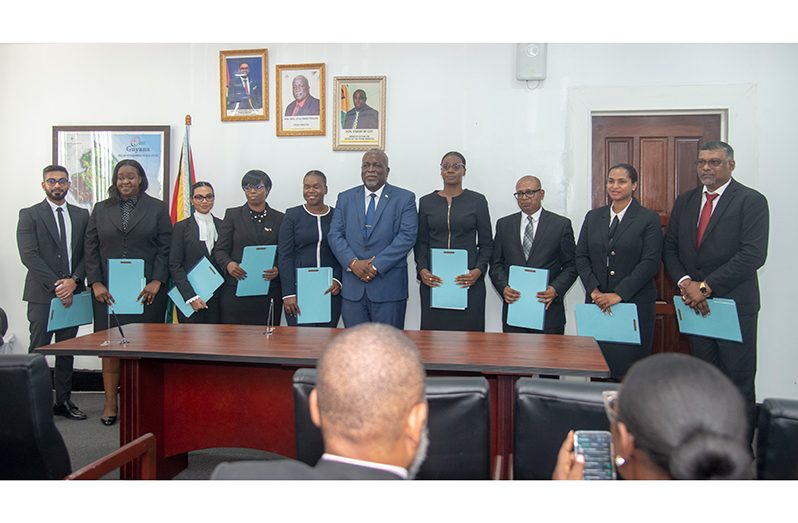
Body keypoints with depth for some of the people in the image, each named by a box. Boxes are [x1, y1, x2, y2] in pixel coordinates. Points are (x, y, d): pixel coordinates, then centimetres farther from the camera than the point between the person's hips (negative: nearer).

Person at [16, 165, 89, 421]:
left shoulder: (81, 215, 12)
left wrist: (74, 280, -9)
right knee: (38, 350, -2)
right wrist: (55, 284, -14)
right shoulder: (29, 215, 1)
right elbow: (29, 255, -8)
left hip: (72, 293, 4)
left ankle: (63, 401, 17)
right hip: (42, 294, -3)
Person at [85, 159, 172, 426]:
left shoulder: (157, 208, 7)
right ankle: (110, 403, 8)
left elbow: (165, 247, 2)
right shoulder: (101, 209, 13)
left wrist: (157, 281, -8)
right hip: (108, 291, 2)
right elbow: (91, 249, 9)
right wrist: (95, 283, -2)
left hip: (146, 290, -2)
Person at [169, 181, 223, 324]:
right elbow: (175, 266, -2)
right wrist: (191, 297, -11)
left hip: (217, 297, 2)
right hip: (189, 297, -2)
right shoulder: (182, 227, 2)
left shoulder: (222, 226, 9)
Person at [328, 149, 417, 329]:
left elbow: (407, 236, -8)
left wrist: (377, 265, -14)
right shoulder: (345, 198, 12)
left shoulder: (405, 198, 3)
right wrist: (353, 262, -11)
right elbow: (335, 235, 5)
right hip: (352, 287, 3)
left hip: (389, 286, -2)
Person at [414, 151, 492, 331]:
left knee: (468, 329, -4)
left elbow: (486, 243, 5)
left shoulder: (477, 201, 4)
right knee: (433, 329, 0)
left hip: (468, 280, -1)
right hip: (433, 280, 2)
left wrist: (478, 271, -9)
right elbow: (421, 242, 10)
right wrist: (422, 270, -5)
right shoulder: (426, 202, 9)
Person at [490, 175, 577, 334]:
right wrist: (503, 287, -8)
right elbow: (496, 264, 10)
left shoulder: (561, 224, 3)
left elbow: (571, 266, 3)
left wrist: (556, 289, -13)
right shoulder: (504, 224, 10)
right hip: (513, 305, 2)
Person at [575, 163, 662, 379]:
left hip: (634, 303, -3)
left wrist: (618, 294, -14)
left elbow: (650, 262, -8)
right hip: (597, 303, 3)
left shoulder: (648, 219, 0)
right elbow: (581, 257, 8)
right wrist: (594, 290, -6)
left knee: (629, 363, -2)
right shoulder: (593, 217, 12)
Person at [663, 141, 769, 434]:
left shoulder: (751, 201, -6)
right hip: (694, 302, 5)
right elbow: (670, 248, 10)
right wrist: (685, 282, -8)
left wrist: (707, 286, -18)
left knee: (739, 381, 3)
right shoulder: (684, 202, 11)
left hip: (734, 303, -5)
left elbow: (753, 255, -16)